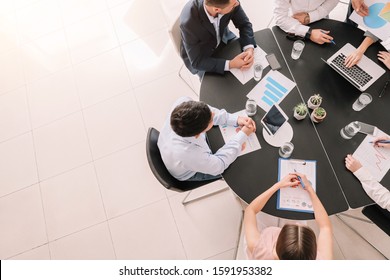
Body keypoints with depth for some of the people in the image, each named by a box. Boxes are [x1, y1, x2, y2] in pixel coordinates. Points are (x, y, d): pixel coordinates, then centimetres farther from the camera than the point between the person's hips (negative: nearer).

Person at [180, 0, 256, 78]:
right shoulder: (189, 22, -38)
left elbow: (244, 24, -11)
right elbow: (196, 62, -29)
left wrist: (249, 49, -30)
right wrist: (230, 64, -38)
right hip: (201, 57, -4)